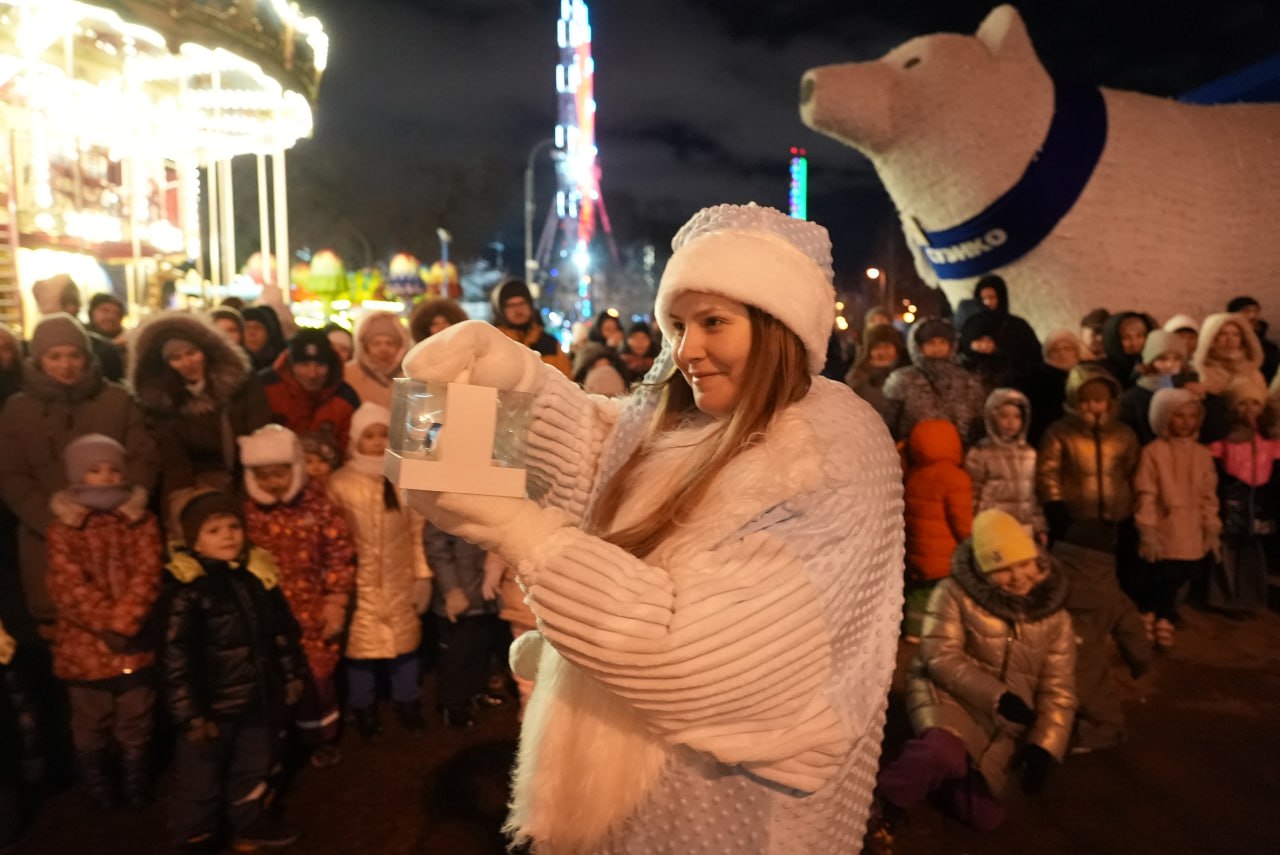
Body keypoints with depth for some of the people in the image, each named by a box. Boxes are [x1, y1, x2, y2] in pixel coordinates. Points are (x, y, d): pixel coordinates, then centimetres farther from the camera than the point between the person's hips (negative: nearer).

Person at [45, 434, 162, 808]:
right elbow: (69, 585, -14)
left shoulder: (141, 520, 0)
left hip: (134, 643, 1)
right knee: (91, 723, 16)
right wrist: (106, 624, -21)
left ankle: (137, 788, 30)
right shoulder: (63, 528, -5)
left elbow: (147, 574, -10)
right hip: (85, 645, -1)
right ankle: (98, 790, 34)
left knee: (136, 722, 13)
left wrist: (124, 622, -22)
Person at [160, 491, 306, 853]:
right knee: (200, 777, 13)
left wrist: (291, 674, 13)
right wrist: (190, 713, -18)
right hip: (212, 704, -6)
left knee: (255, 767, 23)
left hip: (258, 698, 6)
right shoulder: (186, 589, -19)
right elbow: (176, 657, -18)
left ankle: (250, 822, 45)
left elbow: (282, 630, 10)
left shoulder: (259, 574, -1)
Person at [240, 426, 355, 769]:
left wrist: (336, 602, -6)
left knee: (318, 678, 13)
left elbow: (340, 554, -3)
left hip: (313, 613, -1)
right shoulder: (243, 509, -3)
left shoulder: (317, 503, -6)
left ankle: (323, 740, 37)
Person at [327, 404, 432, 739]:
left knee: (404, 642, 13)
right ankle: (364, 709, 30)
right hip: (360, 583, -1)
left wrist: (423, 575, 2)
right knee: (360, 645, 7)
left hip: (399, 583, 2)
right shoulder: (339, 483, -8)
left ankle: (408, 704, 33)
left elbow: (418, 530, 1)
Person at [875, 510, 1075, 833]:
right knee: (945, 750, -38)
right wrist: (998, 696, -24)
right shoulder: (954, 594, -7)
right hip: (950, 696, -4)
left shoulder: (1054, 615, 3)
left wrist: (1043, 747, -9)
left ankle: (940, 776, 25)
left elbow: (1058, 692, 3)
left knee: (983, 816, -3)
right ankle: (881, 800, -15)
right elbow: (941, 658, -14)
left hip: (1005, 725, 5)